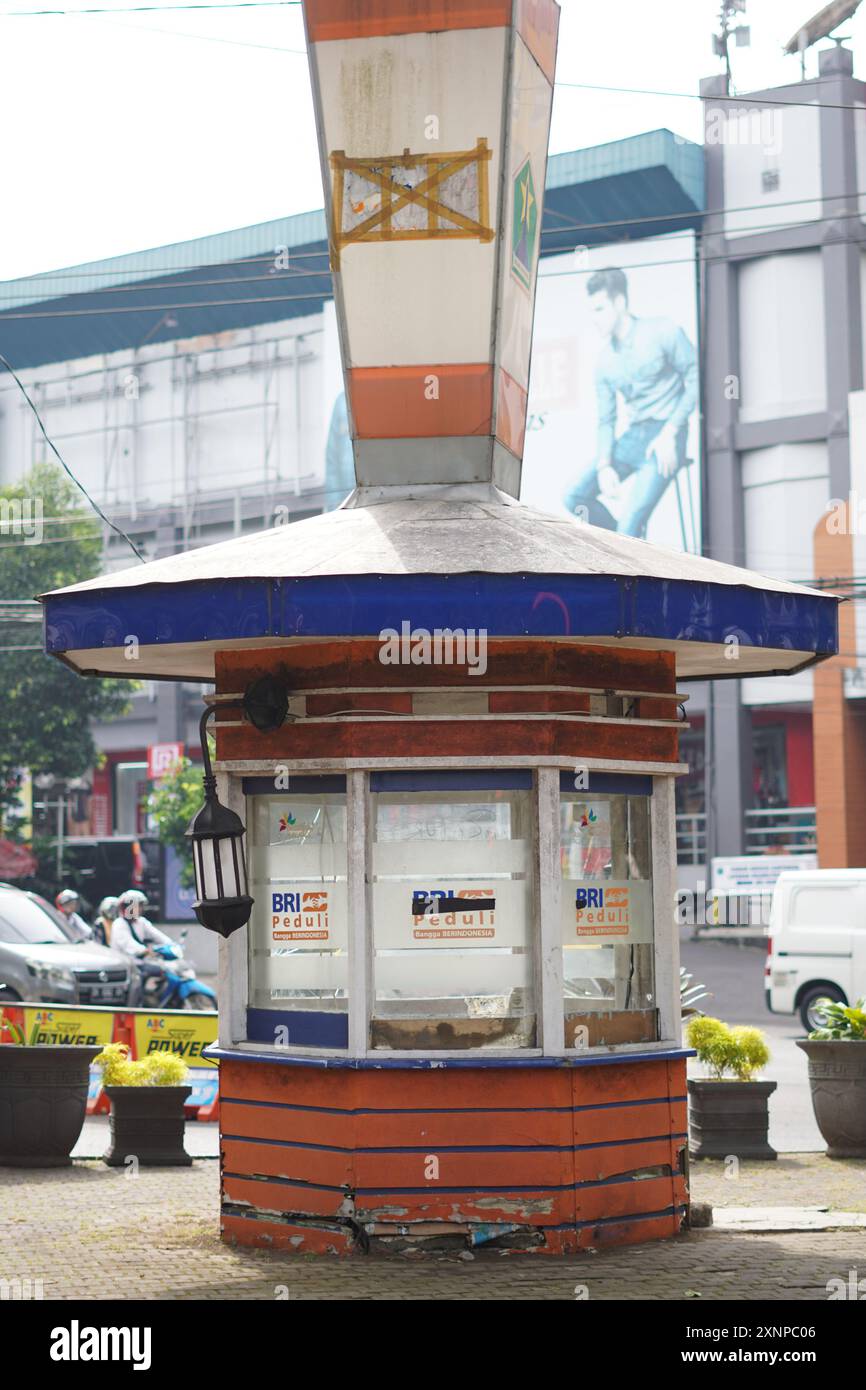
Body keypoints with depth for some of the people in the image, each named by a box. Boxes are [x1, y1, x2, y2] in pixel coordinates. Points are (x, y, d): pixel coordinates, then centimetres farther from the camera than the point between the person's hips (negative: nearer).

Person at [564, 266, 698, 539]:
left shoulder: (664, 332, -6)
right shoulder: (605, 361, 10)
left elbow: (696, 381, -7)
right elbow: (606, 420, 11)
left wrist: (670, 432, -16)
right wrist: (604, 465, -6)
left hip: (666, 437, -6)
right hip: (631, 437, 6)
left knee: (630, 519, -21)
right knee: (576, 496, -4)